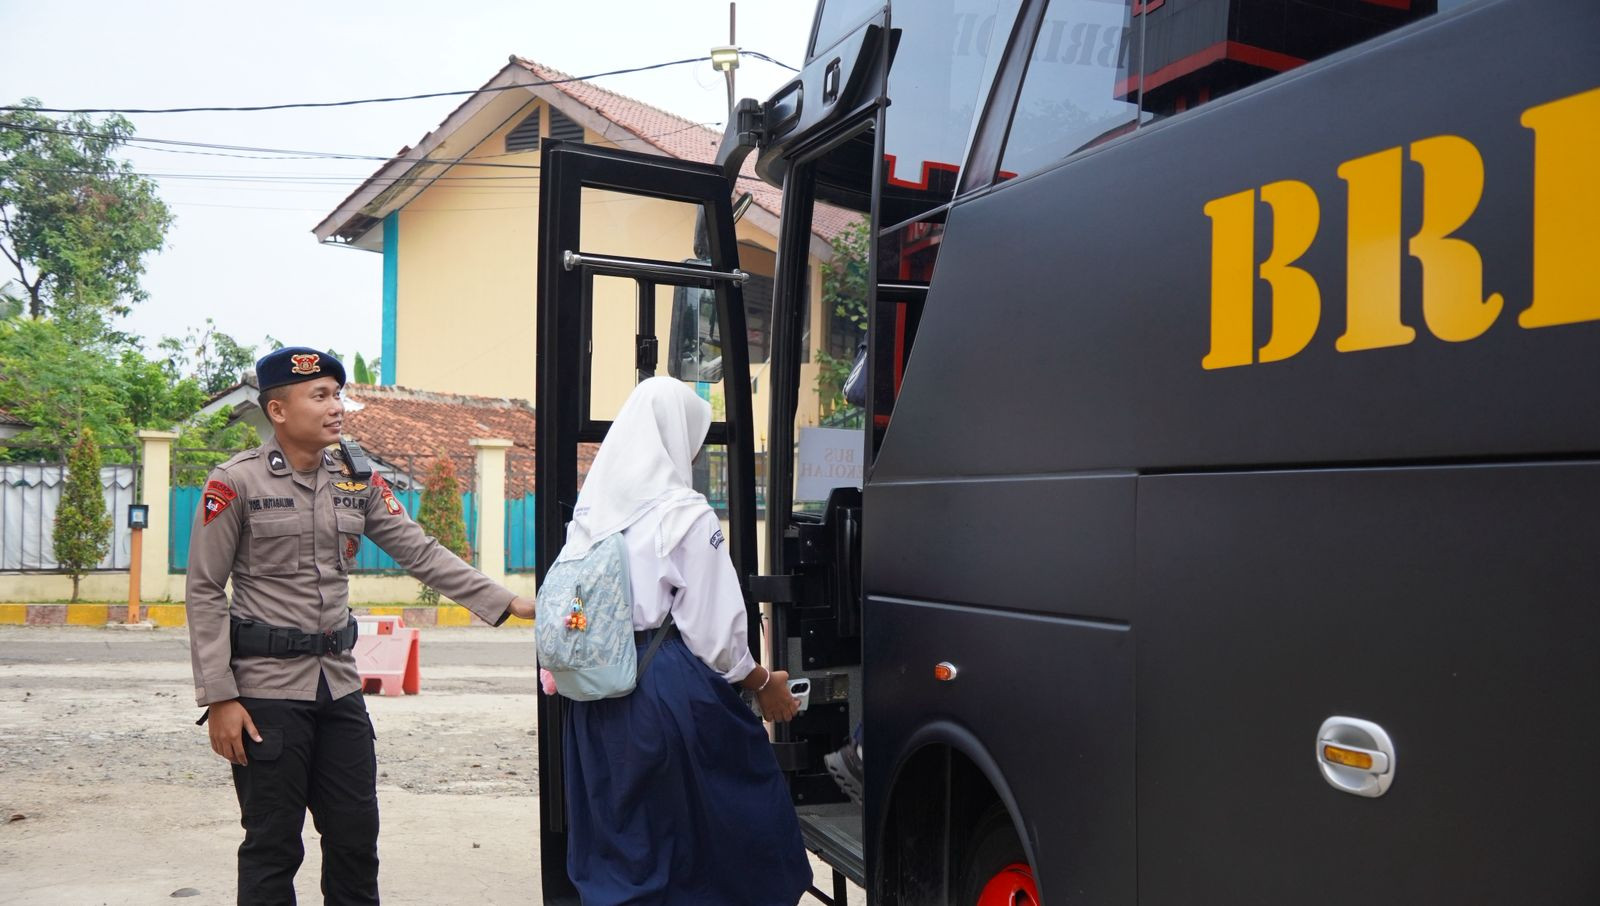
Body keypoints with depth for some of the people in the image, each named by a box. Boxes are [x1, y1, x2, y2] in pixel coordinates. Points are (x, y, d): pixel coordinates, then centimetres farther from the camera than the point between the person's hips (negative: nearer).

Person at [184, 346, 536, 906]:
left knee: (357, 838, 11)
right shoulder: (236, 483, -8)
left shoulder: (357, 481, 5)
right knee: (273, 847, 5)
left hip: (339, 686, 5)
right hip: (267, 688, -5)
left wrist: (508, 603, -7)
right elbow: (204, 593, -8)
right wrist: (219, 698, -13)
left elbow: (422, 554, 2)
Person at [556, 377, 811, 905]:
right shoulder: (686, 516, -12)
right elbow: (712, 627, -11)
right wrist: (764, 684, 4)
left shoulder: (592, 508, 6)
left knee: (619, 845, 16)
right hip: (670, 688, -6)